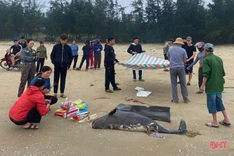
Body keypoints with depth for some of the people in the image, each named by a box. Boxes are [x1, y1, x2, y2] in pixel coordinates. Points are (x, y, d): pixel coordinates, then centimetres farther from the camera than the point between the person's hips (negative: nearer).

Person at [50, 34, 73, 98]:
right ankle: (55, 93, 12)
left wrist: (68, 63, 3)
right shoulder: (56, 46, -1)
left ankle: (62, 93, 15)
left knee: (63, 79, 6)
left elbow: (70, 56, 12)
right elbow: (52, 55, 4)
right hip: (57, 65, -1)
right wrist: (54, 62, -2)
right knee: (56, 79, 3)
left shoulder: (68, 47, 3)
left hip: (64, 65, 1)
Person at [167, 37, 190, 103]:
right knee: (183, 84, 9)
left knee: (174, 84, 8)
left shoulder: (170, 50, 3)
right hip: (181, 68, -1)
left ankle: (175, 99, 11)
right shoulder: (183, 50, -4)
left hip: (172, 68, 1)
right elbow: (184, 60, -2)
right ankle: (186, 99, 16)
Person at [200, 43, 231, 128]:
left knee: (212, 103, 3)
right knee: (219, 102, 18)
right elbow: (223, 73, 14)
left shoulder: (206, 59, -12)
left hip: (211, 86, -7)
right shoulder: (219, 59, 9)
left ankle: (215, 122, 10)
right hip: (219, 85, 7)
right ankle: (226, 120, 20)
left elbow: (206, 74, -17)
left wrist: (203, 85, -14)